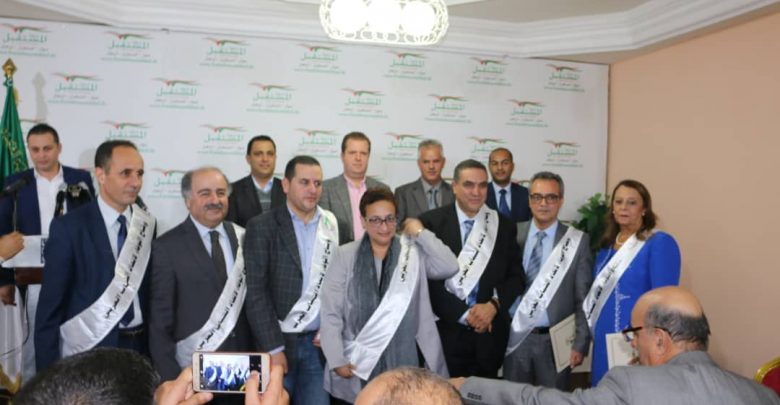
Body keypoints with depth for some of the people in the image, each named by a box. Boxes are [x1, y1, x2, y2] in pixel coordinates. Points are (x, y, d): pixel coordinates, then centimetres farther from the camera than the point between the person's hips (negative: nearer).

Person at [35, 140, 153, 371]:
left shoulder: (147, 225, 2)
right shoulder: (69, 227, -11)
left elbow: (148, 291, 7)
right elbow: (50, 305, -10)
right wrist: (49, 372, -10)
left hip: (140, 347, 4)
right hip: (89, 352, -4)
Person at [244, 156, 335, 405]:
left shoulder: (334, 226, 4)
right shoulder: (263, 227, -5)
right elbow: (256, 293, -8)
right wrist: (273, 348, -11)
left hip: (319, 342, 2)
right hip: (277, 341, -2)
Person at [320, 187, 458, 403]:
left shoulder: (415, 251, 2)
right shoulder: (345, 255, -1)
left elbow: (449, 267, -13)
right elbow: (331, 313, -2)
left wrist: (421, 233, -7)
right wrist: (337, 360, -7)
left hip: (405, 360, 1)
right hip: (359, 362, 0)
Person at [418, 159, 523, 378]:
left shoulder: (504, 226, 5)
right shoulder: (431, 222, -5)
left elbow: (517, 276, 6)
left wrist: (493, 305, -12)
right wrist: (463, 313, -12)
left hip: (490, 333, 3)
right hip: (446, 330, -3)